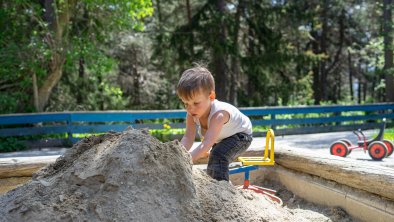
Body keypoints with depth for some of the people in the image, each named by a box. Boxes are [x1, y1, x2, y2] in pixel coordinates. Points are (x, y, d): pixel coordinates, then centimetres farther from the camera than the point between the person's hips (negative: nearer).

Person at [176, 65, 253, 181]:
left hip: (240, 135, -8)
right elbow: (188, 138, -30)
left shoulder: (218, 114, -44)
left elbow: (206, 144, -53)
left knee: (218, 156, -32)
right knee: (216, 159, 28)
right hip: (221, 138, 8)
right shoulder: (192, 114, -23)